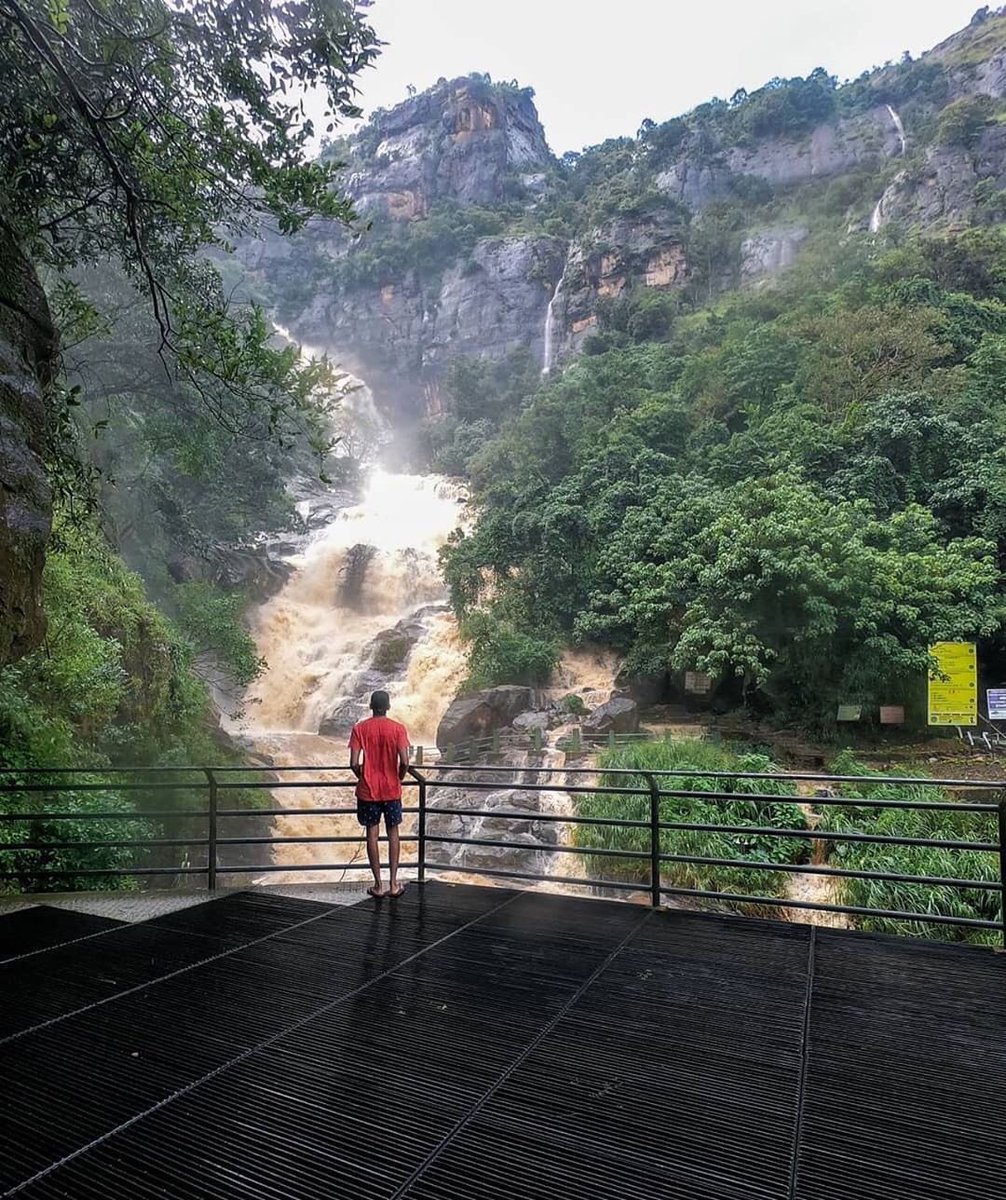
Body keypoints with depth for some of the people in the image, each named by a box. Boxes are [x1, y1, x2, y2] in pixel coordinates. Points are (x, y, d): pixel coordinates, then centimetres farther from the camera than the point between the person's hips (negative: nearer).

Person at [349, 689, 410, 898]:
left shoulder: (359, 728, -6)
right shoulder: (397, 728, -8)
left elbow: (354, 763, -12)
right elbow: (404, 762, -15)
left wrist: (362, 777, 8)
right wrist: (399, 779, 5)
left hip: (368, 790, 0)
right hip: (391, 789, 0)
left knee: (372, 835, 8)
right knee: (393, 833, 13)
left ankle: (378, 886, 12)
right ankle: (393, 884, 13)